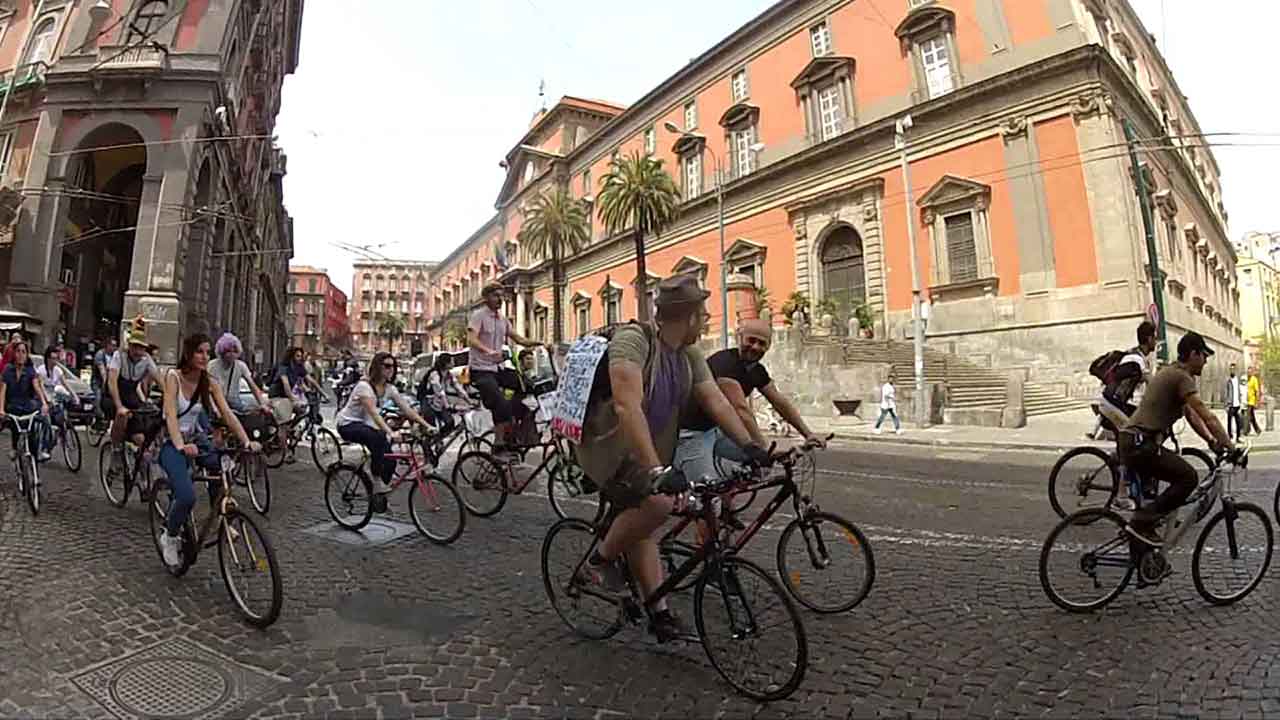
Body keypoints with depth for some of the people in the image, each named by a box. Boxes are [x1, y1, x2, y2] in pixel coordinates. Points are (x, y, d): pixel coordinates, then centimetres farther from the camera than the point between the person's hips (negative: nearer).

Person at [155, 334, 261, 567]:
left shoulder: (210, 383, -4)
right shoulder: (173, 377, -16)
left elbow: (227, 414, -12)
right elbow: (171, 415, -29)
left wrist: (247, 442, -25)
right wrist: (181, 446, -44)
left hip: (197, 438, 5)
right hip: (173, 443, -5)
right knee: (187, 497, -22)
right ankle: (169, 536, 7)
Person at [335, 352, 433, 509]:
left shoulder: (389, 388, -3)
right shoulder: (364, 386, -24)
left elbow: (407, 409, -8)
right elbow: (374, 413, -37)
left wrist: (427, 425, -19)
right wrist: (389, 431, -50)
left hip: (365, 425, 7)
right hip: (347, 425, -6)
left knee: (389, 460, -13)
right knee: (378, 437, -37)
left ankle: (380, 493, 10)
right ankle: (378, 483, -26)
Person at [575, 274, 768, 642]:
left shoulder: (690, 356, 1)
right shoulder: (632, 340, -25)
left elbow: (717, 401, -2)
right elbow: (628, 407, -36)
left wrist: (750, 446, -15)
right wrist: (655, 469, -43)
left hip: (651, 450, 8)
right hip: (609, 447, -8)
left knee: (643, 523, 13)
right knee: (658, 503, -28)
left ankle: (660, 614, 24)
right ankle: (599, 562, -4)